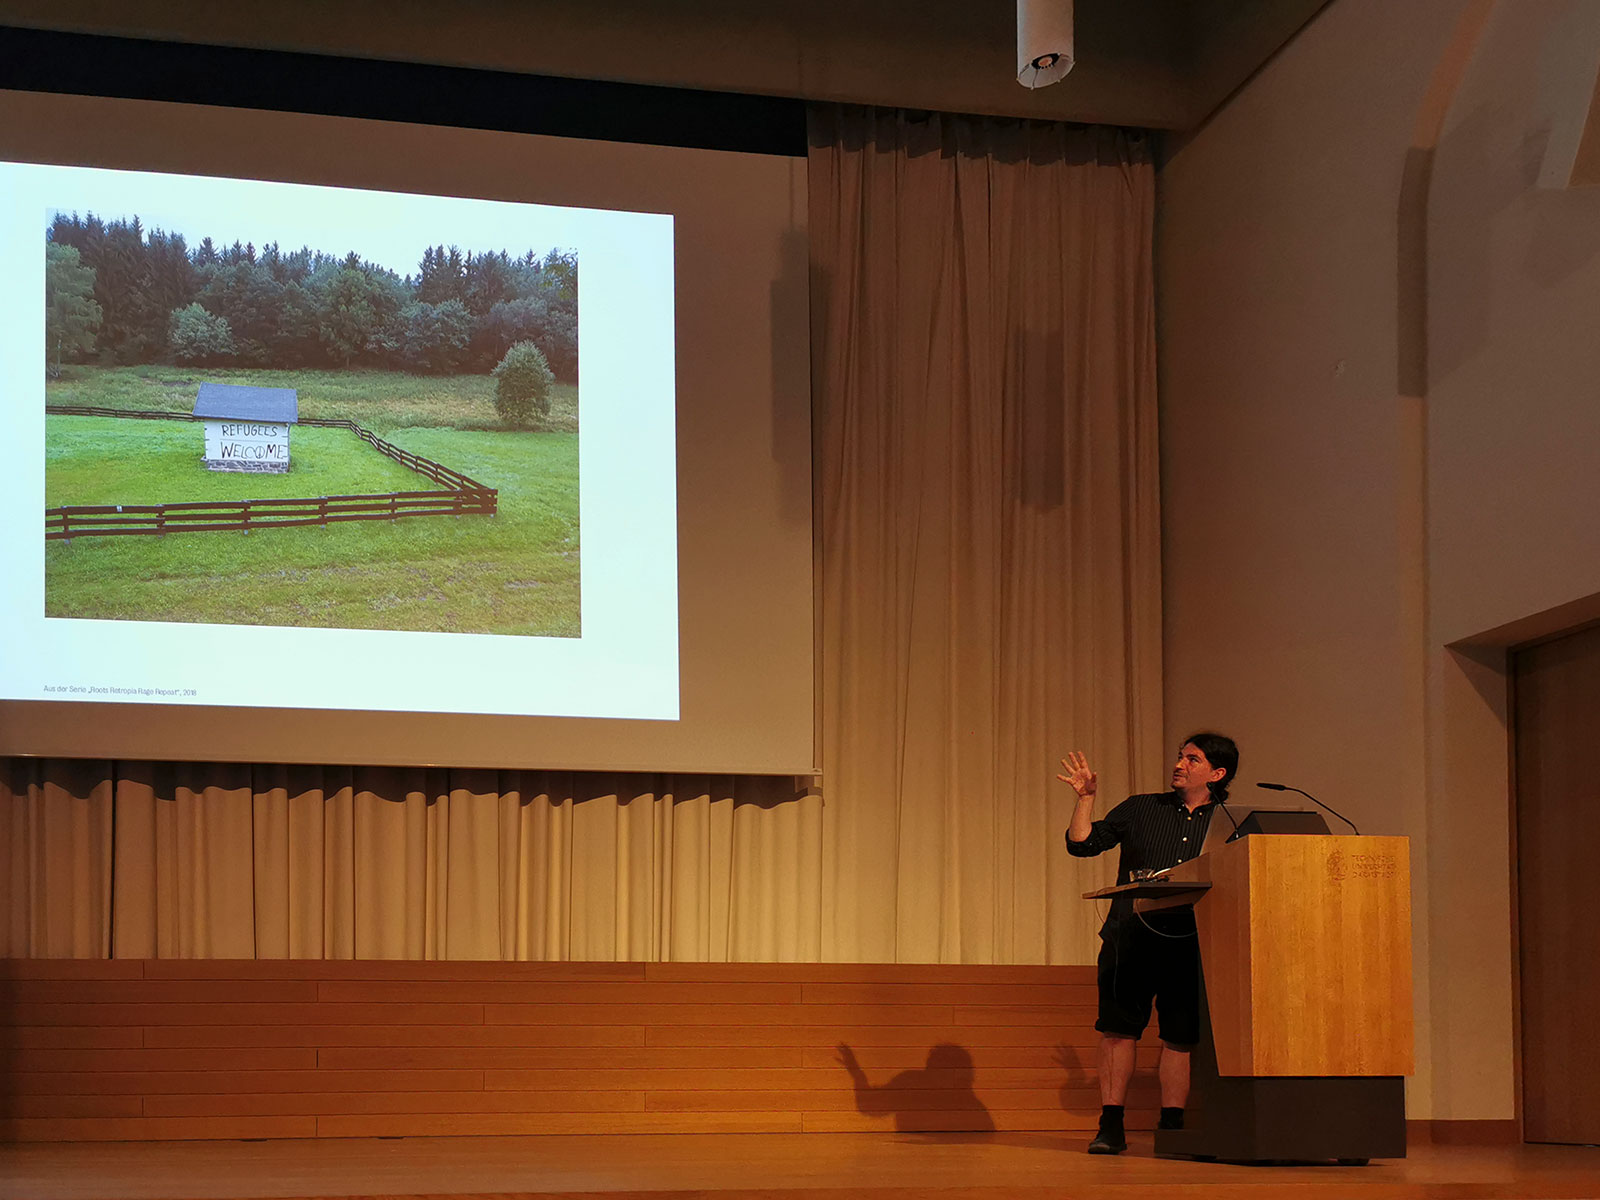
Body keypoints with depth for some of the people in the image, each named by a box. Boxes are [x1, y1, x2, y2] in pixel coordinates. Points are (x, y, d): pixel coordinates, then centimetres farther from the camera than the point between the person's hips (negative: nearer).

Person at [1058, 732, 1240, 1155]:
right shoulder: (1141, 809, 11)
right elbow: (1082, 844, 8)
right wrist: (1085, 797, -3)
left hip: (1190, 944, 0)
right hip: (1131, 938, 0)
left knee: (1181, 1037, 1)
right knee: (1118, 1029, -5)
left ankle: (1171, 1125, 10)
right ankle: (1111, 1126, -1)